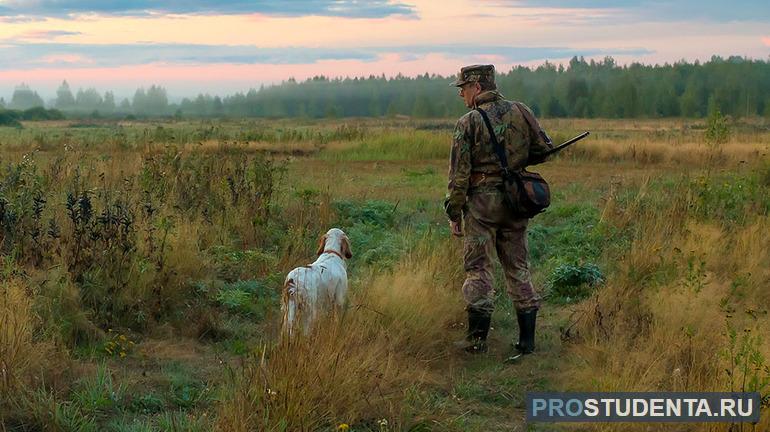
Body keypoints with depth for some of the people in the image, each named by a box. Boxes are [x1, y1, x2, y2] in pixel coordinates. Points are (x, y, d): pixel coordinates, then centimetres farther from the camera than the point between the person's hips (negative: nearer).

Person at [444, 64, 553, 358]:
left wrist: (454, 214, -2)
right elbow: (544, 149, 6)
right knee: (517, 267, 11)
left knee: (478, 267, 3)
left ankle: (477, 338, 1)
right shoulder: (520, 112, 3)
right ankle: (527, 339, 11)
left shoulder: (468, 123, -8)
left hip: (482, 201, -4)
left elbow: (459, 173, -9)